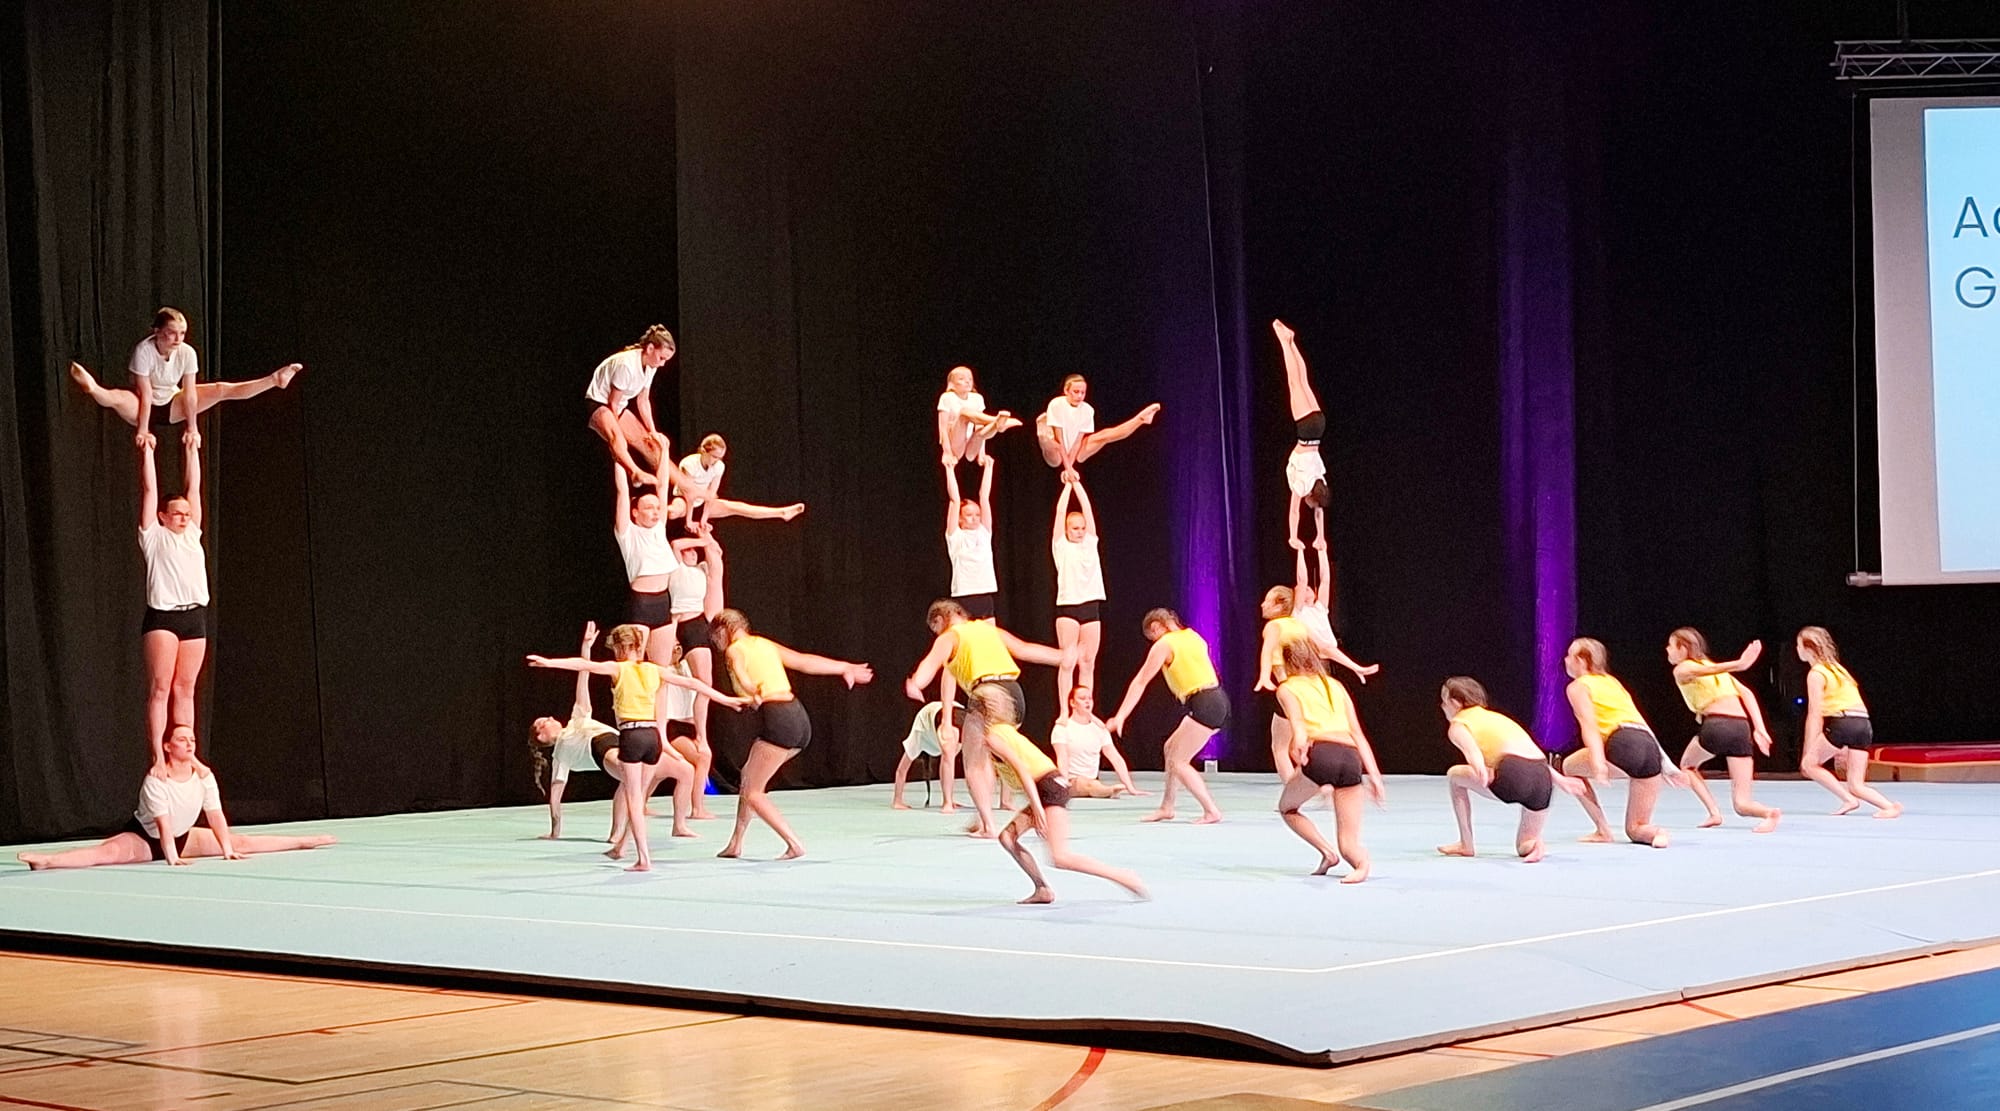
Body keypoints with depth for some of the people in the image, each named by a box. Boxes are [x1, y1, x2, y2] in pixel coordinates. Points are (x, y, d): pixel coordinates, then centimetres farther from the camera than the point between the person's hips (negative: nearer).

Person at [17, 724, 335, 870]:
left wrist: (228, 849, -18)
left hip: (183, 838, 6)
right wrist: (172, 857, -40)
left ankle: (303, 842, 15)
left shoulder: (203, 775, -9)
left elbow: (216, 816, -10)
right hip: (144, 839, -6)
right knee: (109, 852, -35)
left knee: (240, 842, 5)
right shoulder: (156, 781, -24)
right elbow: (163, 823, -30)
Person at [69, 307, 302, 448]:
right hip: (146, 407, -4)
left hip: (171, 405, 4)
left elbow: (189, 393, -14)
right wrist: (142, 429, -28)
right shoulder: (143, 351, -26)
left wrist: (192, 427, -14)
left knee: (221, 390, -8)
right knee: (117, 398, -38)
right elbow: (145, 394, -27)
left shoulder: (187, 352, -16)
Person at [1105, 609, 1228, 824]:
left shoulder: (1163, 645, -4)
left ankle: (1211, 811, -9)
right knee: (1171, 748, 20)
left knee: (1178, 762, -3)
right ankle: (1166, 807, 24)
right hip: (1219, 700, 9)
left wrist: (1120, 717, -4)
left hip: (1203, 706, -9)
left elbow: (1140, 683, -4)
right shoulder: (1193, 636, 18)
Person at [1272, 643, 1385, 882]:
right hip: (1351, 758, 4)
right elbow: (1357, 734, 21)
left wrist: (1299, 742, -22)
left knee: (1287, 808, 27)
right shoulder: (1336, 686, 30)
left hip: (1320, 755, -4)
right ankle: (1360, 858, -27)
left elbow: (1296, 719, -4)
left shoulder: (1287, 688, 18)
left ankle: (1327, 852, 4)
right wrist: (1374, 774, 16)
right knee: (1347, 844, 9)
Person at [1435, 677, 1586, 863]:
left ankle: (1466, 844, 21)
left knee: (1455, 775, 22)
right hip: (1543, 777, 6)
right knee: (1524, 848, 24)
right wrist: (1558, 778, 30)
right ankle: (1534, 843, -12)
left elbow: (1472, 750, -11)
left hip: (1512, 776, -6)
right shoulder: (1495, 717, 33)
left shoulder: (1458, 727, 12)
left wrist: (1481, 773, -29)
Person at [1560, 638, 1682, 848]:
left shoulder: (1578, 687, 12)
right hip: (1651, 747, 7)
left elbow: (1589, 725, -5)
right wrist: (1666, 764, 25)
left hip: (1623, 743, -6)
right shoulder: (1613, 682, 33)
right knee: (1636, 830, 16)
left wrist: (1597, 763, -18)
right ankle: (1656, 833, -20)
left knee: (1570, 766, 24)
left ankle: (1603, 830, 13)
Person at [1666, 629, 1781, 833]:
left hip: (1716, 725, -5)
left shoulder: (1682, 669, 12)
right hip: (1741, 728, 5)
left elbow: (1705, 670, -10)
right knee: (1742, 803, 8)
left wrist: (1738, 665, -29)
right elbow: (1746, 693, 15)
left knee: (1687, 764, 29)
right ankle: (1769, 812, -25)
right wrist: (1760, 728, 7)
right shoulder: (1714, 667, 30)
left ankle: (1714, 812, 11)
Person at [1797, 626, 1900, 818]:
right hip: (1864, 724, 8)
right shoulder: (1836, 668, 25)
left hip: (1842, 723, -8)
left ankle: (1848, 799, -2)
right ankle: (1890, 806, -14)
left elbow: (1815, 715, -7)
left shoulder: (1816, 674, 0)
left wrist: (1809, 750, -7)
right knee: (1856, 785, 8)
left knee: (1808, 764, 10)